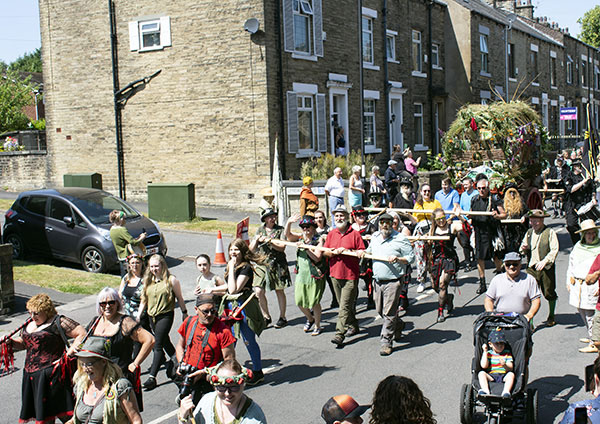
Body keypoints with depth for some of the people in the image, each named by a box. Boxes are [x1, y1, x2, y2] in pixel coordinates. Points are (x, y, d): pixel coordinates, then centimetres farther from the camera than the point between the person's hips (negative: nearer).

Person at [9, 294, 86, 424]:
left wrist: (67, 355, -19)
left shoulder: (58, 322, -10)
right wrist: (10, 341, 3)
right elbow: (22, 343, 25)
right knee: (43, 414, 13)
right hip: (30, 374, 7)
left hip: (51, 374, -7)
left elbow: (82, 334, -14)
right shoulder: (29, 324, 14)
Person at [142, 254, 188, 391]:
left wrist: (184, 313, 5)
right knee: (164, 341, 19)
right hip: (152, 316, 6)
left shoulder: (171, 280, -8)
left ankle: (152, 377, -13)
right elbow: (144, 299, 14)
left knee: (158, 345, -11)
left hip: (166, 315, -6)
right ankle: (175, 359, 43)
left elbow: (179, 297, 0)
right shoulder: (148, 280, 8)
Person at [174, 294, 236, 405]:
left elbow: (229, 360, -14)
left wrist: (205, 372, -18)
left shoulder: (223, 330, -16)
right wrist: (181, 363, -1)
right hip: (187, 378, 5)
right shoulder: (189, 322, 0)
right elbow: (180, 345, 17)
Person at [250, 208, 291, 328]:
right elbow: (252, 249, 8)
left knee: (279, 291, 5)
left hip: (277, 264, -3)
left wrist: (269, 242, -20)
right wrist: (256, 240, -10)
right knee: (259, 291, -5)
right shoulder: (260, 230, 10)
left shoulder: (280, 230, -1)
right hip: (262, 263, 3)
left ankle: (282, 317, 20)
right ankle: (266, 317, 13)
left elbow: (282, 248, -10)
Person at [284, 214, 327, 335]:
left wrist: (306, 248, -23)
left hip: (314, 275, -5)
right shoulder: (300, 238, 8)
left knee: (314, 302, -1)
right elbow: (287, 234, -4)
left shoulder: (319, 240, -8)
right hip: (301, 274, 5)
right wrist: (289, 222, -19)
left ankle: (317, 326, 19)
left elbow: (317, 258, -16)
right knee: (299, 302, 9)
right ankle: (310, 319, 37)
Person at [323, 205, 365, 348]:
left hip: (350, 275, -5)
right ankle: (352, 326, 33)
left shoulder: (354, 234, -4)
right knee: (343, 304, 16)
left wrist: (348, 251, -17)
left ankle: (339, 334, -12)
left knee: (345, 306, -9)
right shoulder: (331, 234, 10)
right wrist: (334, 252, -11)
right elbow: (325, 252, 10)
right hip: (335, 273, 6)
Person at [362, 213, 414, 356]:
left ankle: (386, 342, 1)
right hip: (378, 281, 6)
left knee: (389, 313, -6)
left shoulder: (400, 239, -6)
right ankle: (398, 325, 41)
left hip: (394, 281, -6)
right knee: (380, 310, 15)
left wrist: (397, 259, -20)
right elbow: (370, 250, 29)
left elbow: (411, 257, -6)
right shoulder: (375, 237, 11)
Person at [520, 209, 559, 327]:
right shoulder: (529, 232, 12)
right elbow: (524, 251, 21)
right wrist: (524, 248, -3)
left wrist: (544, 261, -23)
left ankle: (551, 317, 32)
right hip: (532, 267, 3)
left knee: (549, 293, 11)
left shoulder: (550, 232, -4)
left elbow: (554, 250, -11)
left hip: (547, 268, -3)